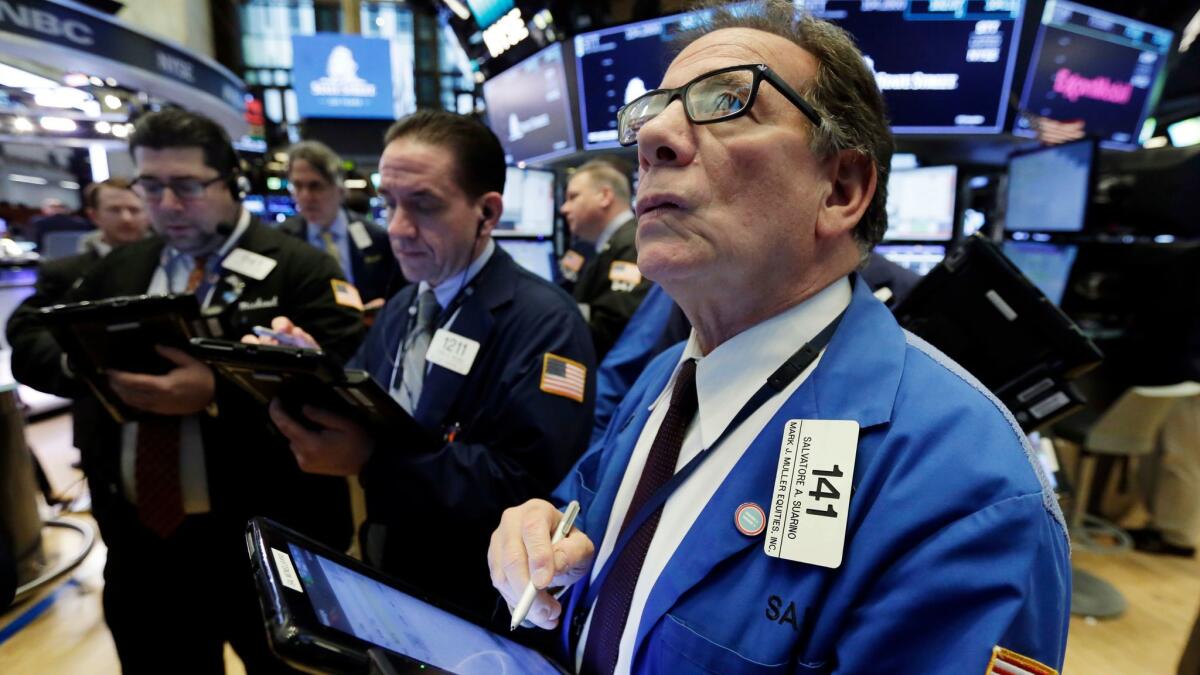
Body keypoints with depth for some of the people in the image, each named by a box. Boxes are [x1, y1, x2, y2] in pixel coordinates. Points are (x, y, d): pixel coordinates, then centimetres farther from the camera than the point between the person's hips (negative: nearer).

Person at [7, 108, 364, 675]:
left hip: (265, 541, -5)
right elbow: (27, 338, 14)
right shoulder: (118, 270, 10)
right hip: (137, 537, 5)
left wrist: (217, 392, -32)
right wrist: (79, 361, -9)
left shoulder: (298, 268, -10)